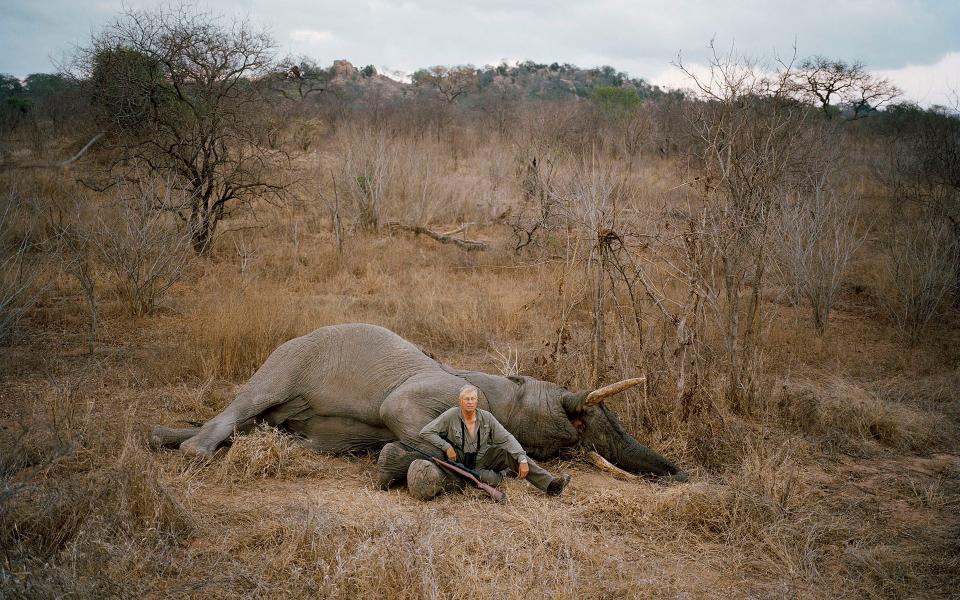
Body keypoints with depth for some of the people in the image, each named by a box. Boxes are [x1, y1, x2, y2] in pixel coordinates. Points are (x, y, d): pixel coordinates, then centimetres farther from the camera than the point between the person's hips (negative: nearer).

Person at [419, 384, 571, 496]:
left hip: (482, 458, 4)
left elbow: (507, 438, -8)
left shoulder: (486, 417, -6)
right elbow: (425, 432, -12)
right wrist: (446, 447, -23)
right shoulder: (451, 416, -15)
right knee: (490, 479, -35)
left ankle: (550, 484, -27)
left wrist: (522, 460, -21)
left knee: (507, 451, -25)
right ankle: (505, 473, 5)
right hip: (462, 462, -3)